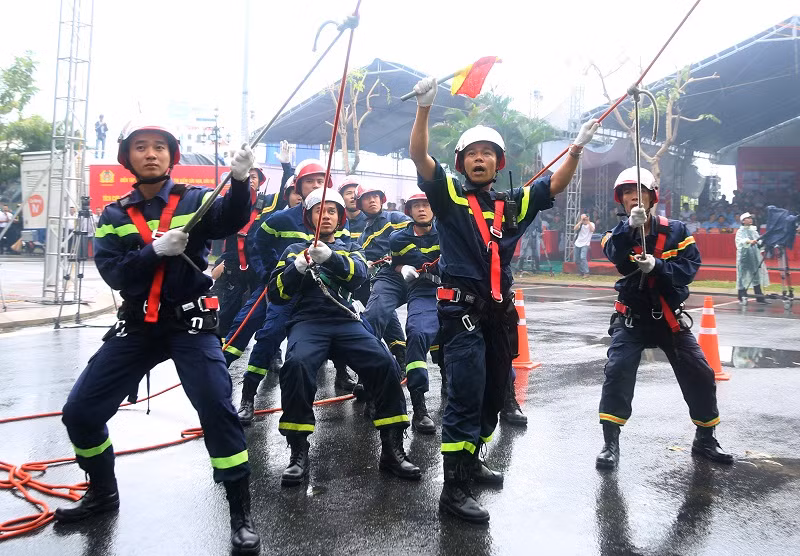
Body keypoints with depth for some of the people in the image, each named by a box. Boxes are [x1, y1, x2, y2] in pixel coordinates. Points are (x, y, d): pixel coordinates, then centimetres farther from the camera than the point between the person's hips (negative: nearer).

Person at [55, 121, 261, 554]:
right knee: (80, 411, 4)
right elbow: (112, 273, -6)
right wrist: (156, 250, -21)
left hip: (190, 322, -4)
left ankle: (241, 512, -3)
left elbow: (229, 221, -23)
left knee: (216, 407, -20)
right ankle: (102, 492, 31)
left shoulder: (194, 200, -1)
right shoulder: (114, 215, 7)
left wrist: (239, 180, -42)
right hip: (136, 325, 4)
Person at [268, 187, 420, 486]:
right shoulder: (295, 250, 20)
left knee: (385, 364, -24)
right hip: (307, 321, -1)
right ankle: (298, 450, -23)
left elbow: (359, 274, -4)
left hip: (346, 321, 1)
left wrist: (329, 256, -23)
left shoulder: (351, 248, 20)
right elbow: (275, 294, 8)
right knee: (297, 364, -34)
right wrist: (298, 268, -11)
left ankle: (391, 448, -13)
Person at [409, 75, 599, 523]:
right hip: (462, 308, -6)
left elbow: (556, 186, 12)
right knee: (466, 394, -11)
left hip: (501, 310, 6)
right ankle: (454, 486, -3)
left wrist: (577, 149, -1)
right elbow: (420, 157, -15)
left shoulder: (513, 205, 13)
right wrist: (425, 108, -27)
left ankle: (470, 458, 34)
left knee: (497, 391, 15)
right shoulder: (448, 196, -2)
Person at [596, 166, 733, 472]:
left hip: (669, 317, 1)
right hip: (631, 317, -1)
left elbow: (690, 267, -13)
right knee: (617, 372, -18)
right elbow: (614, 255, -26)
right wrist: (631, 227, -43)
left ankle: (705, 439, 23)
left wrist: (657, 265, -29)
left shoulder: (675, 230, -3)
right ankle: (610, 443, -7)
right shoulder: (617, 233, -3)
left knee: (700, 375, 1)